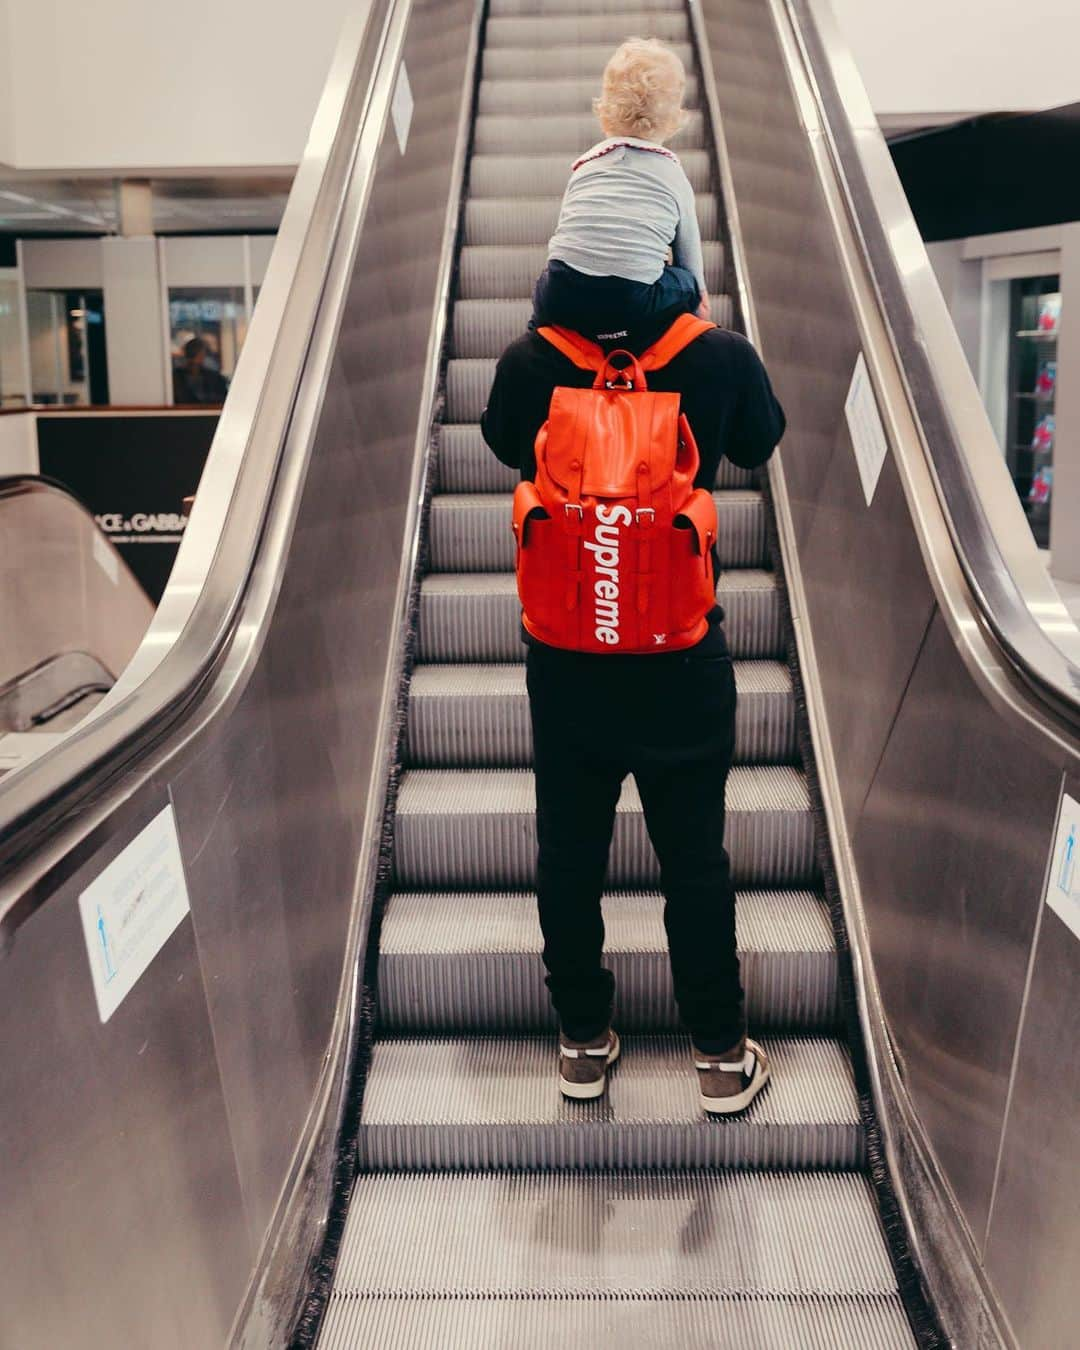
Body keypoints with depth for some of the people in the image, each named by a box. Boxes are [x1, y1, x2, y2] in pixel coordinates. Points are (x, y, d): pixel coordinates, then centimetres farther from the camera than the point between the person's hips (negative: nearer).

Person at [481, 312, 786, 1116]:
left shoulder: (531, 363, -10)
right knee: (695, 857, 11)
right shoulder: (722, 358, -12)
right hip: (684, 659, -1)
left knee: (570, 854, 14)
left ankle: (584, 1042, 28)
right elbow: (758, 445, 9)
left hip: (565, 660, 1)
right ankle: (722, 1056, 23)